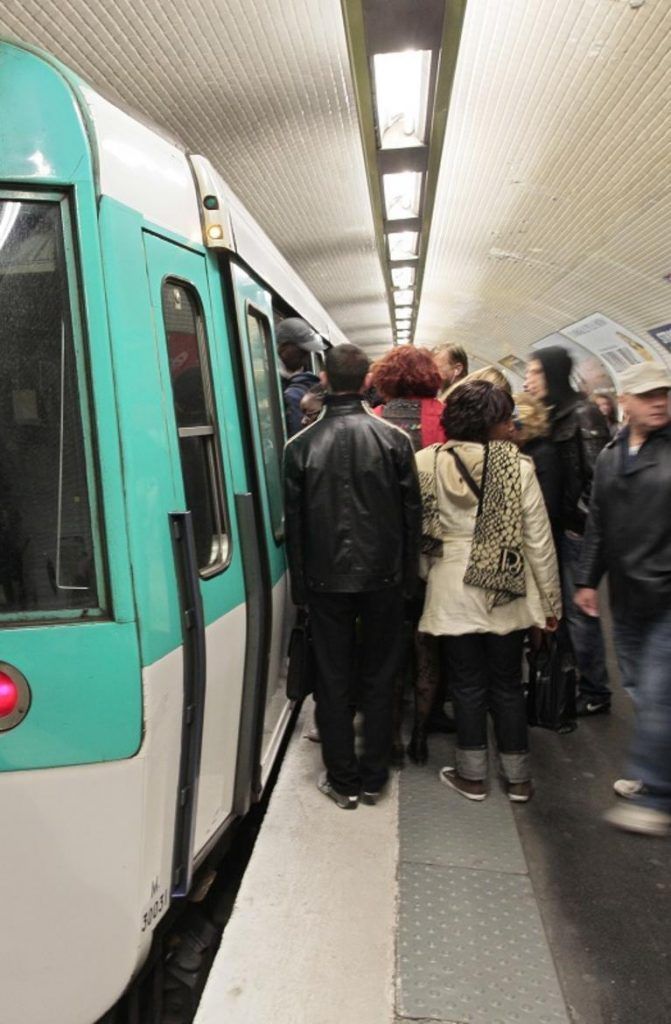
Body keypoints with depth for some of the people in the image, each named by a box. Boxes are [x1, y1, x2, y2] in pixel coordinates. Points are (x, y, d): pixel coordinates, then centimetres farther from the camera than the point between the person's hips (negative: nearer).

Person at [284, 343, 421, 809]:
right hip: (383, 577, 1)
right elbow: (412, 513, -1)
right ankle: (373, 778, 23)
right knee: (378, 678, 12)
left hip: (325, 579, 0)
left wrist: (301, 585, 8)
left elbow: (294, 522, 0)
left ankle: (342, 780, 20)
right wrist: (408, 576, 8)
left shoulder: (301, 445, -4)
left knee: (333, 679, 10)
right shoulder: (394, 439, -5)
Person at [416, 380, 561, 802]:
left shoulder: (427, 463, -7)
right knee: (508, 683, 15)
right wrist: (551, 600, 2)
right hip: (507, 591, 0)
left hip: (454, 591, 0)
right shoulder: (519, 466, -11)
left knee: (468, 683, 13)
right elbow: (539, 540, -7)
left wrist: (426, 574, 14)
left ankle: (473, 774, 25)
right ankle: (518, 776, 28)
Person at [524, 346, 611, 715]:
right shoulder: (550, 415, 14)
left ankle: (595, 693, 13)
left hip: (576, 529, -8)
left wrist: (581, 519, -15)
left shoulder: (583, 414, -11)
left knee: (579, 610, -1)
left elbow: (598, 474, -17)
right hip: (558, 526, 8)